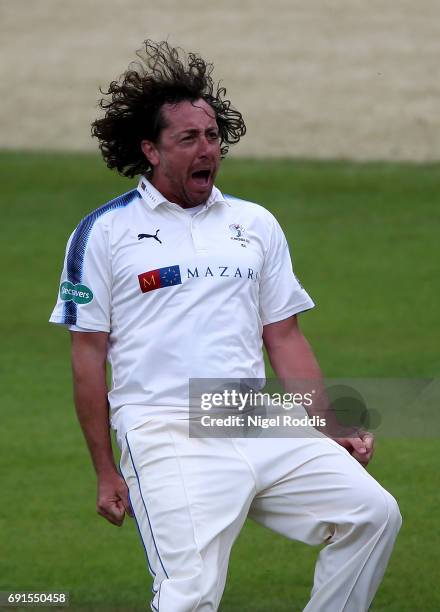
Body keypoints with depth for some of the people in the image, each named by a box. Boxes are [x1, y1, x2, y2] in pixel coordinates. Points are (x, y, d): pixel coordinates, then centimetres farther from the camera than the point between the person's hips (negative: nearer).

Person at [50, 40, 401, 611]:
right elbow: (88, 357, 5)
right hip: (167, 435, -5)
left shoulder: (256, 224, 18)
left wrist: (333, 431, 10)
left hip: (261, 429, 5)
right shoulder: (104, 232, 6)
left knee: (373, 512, -12)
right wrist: (105, 472, 1)